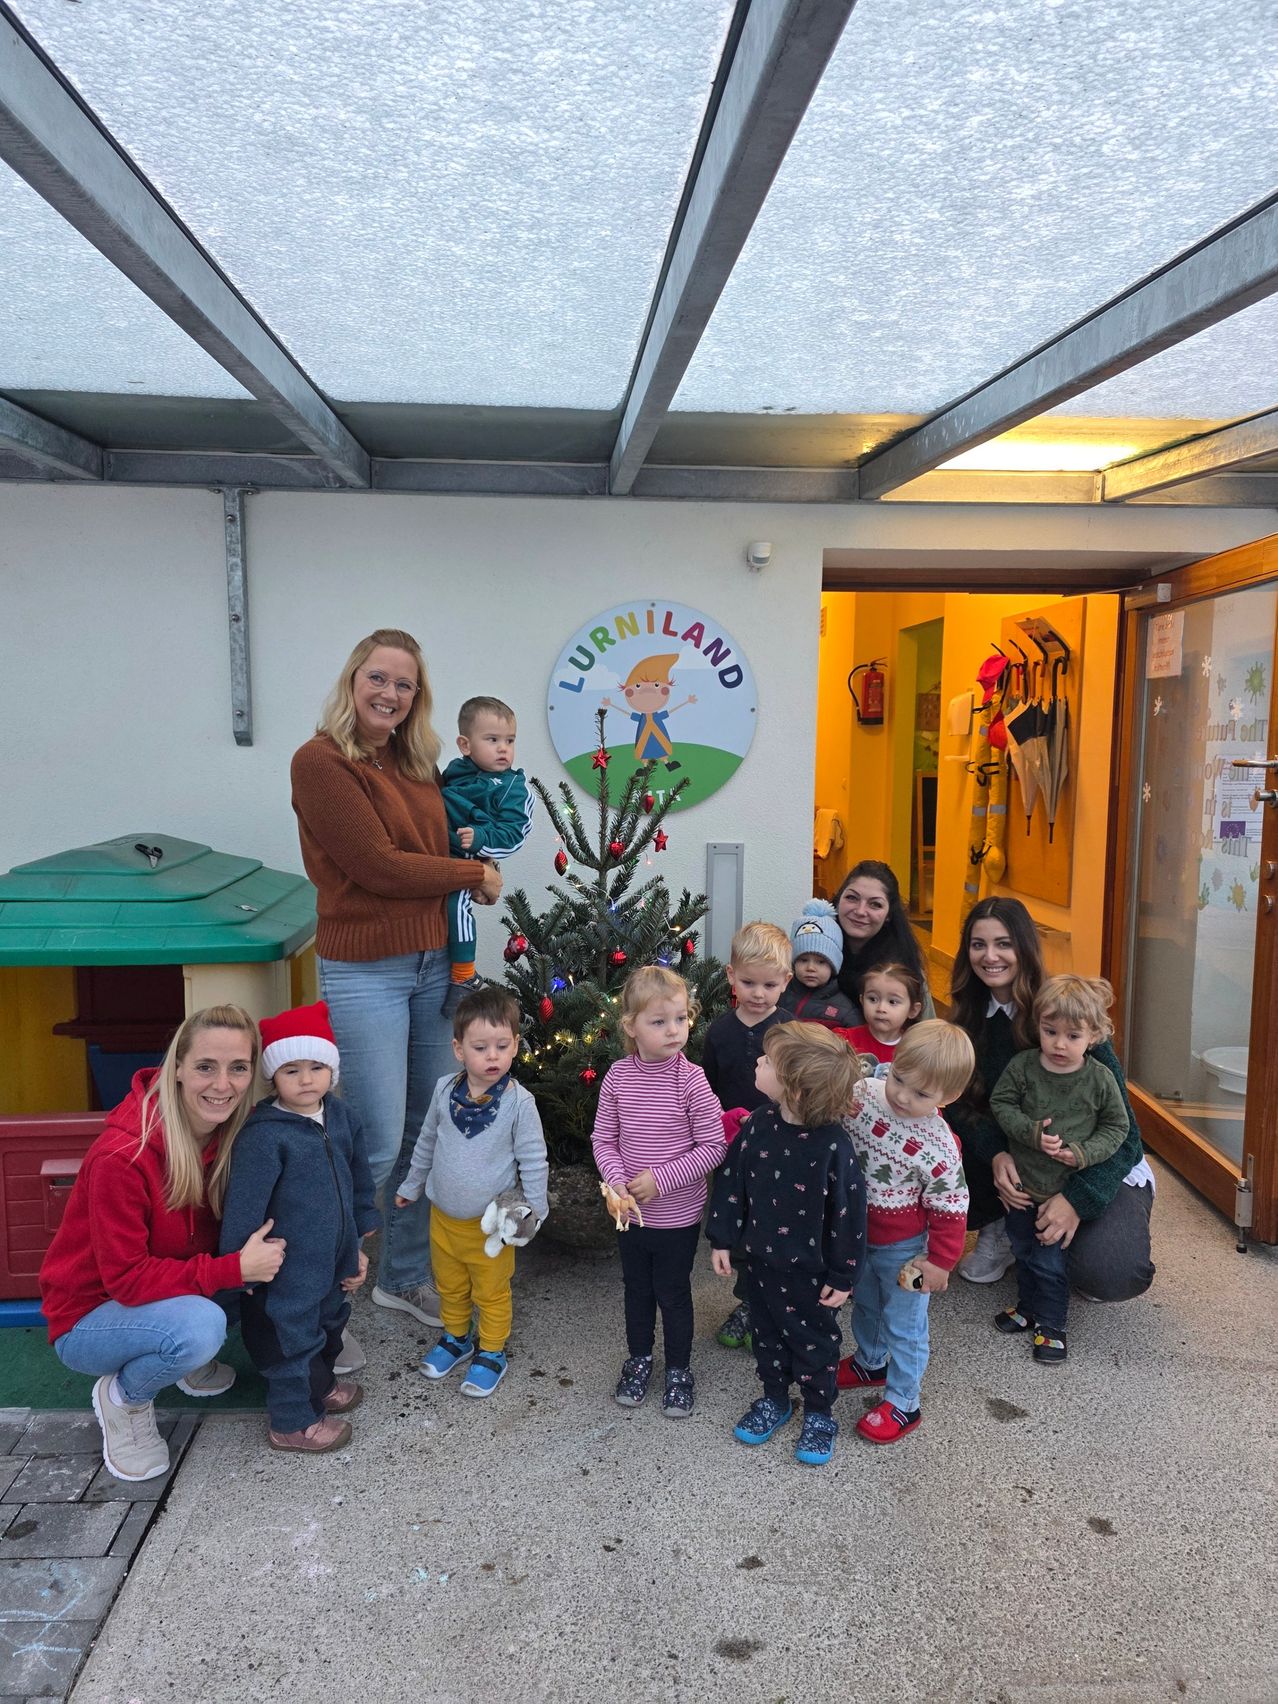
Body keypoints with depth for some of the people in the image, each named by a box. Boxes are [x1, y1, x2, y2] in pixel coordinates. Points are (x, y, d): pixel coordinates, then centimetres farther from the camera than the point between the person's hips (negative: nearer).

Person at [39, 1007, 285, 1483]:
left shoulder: (230, 1132, -12)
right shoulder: (121, 1156, -31)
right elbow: (126, 1278, -26)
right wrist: (234, 1268, -33)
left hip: (176, 1294, 6)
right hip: (90, 1315, -6)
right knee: (200, 1326, -34)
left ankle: (194, 1362, 9)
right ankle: (123, 1398, -2)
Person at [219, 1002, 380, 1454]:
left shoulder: (340, 1115, -1)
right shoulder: (264, 1135, -24)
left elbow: (359, 1179, 10)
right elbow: (243, 1206, -20)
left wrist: (358, 1245, 14)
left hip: (334, 1256, 8)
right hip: (289, 1267, -7)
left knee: (330, 1321, 26)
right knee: (293, 1335, 7)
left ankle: (320, 1385, 50)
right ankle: (292, 1421, 28)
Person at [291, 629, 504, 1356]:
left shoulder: (417, 764, 10)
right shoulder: (321, 761, -10)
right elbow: (378, 866, -15)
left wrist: (477, 865, -4)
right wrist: (476, 874, -6)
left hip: (434, 964, 7)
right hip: (365, 973, -7)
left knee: (429, 1130, 14)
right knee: (377, 1145, -5)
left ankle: (405, 1274, 33)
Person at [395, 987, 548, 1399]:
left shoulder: (518, 1102, -20)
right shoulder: (445, 1090, -8)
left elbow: (533, 1161, -12)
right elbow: (427, 1142, 8)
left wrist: (533, 1213, -11)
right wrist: (411, 1186, 17)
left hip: (490, 1221, -4)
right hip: (443, 1215, 4)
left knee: (492, 1293, 14)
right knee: (449, 1285, 23)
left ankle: (491, 1353, 35)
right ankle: (456, 1338, 46)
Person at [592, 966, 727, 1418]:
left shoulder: (691, 1079, -19)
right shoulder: (618, 1077, -10)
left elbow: (713, 1147, -16)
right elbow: (603, 1139, -2)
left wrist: (661, 1178, -20)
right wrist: (618, 1182, -18)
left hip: (678, 1214, -3)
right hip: (631, 1211, 3)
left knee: (673, 1293, 14)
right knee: (637, 1288, 21)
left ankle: (679, 1370, 36)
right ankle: (639, 1358, 44)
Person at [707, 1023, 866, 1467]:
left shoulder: (834, 1145, -27)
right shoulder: (758, 1126, -13)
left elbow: (849, 1213, -18)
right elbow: (732, 1181, 0)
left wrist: (844, 1275, -11)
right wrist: (722, 1239, 4)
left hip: (809, 1268, -5)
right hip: (760, 1258, 5)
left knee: (813, 1340, 16)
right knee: (767, 1332, 23)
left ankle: (819, 1414, 39)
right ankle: (774, 1399, 46)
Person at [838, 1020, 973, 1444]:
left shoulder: (937, 1148, -30)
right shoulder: (864, 1094, -21)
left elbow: (950, 1209, -18)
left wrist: (940, 1260, -12)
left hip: (902, 1248, -6)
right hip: (857, 1233, 6)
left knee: (903, 1324, 14)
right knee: (865, 1304, 29)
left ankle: (902, 1403, 33)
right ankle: (870, 1363, 55)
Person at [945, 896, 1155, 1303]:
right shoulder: (970, 1017, -4)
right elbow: (960, 1103, -5)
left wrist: (1079, 1198, -31)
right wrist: (996, 1154, -27)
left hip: (1101, 1169, -4)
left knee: (1110, 1276, -31)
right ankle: (1000, 1229, 5)